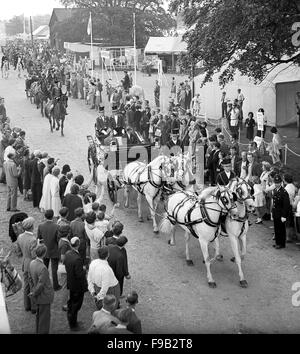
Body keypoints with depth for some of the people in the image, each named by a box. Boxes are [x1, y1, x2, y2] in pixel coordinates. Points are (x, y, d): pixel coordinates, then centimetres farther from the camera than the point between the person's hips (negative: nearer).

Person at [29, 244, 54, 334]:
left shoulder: (32, 263, -6)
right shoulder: (42, 268, -32)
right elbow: (41, 284, -26)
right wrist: (34, 293, -8)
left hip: (38, 296, 9)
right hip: (44, 296, -9)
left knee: (39, 314, 25)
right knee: (45, 316, 8)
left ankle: (38, 331, 40)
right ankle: (43, 332, 19)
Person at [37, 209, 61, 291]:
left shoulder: (40, 226, -14)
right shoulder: (56, 226, -24)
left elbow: (39, 237, -4)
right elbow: (58, 240, -18)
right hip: (54, 251, -3)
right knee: (54, 269, 11)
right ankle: (55, 286, 23)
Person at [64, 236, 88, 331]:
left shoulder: (67, 254, -8)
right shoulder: (77, 259, -33)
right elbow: (80, 275, -30)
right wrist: (84, 270, -11)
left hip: (70, 283, 8)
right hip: (78, 286, -8)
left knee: (71, 303, 25)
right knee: (75, 305, 10)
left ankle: (71, 321, 43)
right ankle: (73, 325, 25)